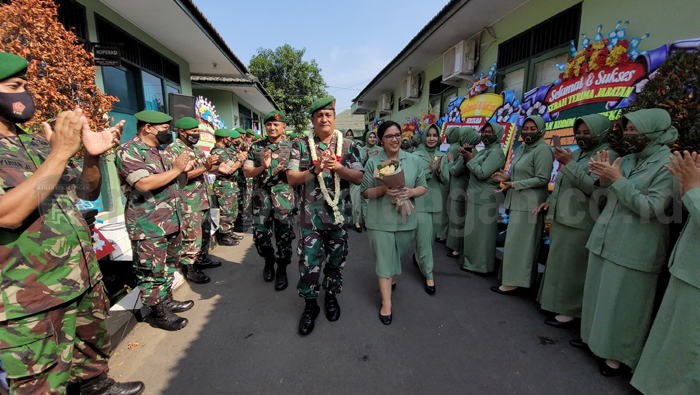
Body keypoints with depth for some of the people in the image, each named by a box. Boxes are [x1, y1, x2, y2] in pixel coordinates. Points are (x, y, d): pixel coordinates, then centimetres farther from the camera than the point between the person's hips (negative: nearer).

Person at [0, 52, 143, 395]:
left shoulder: (40, 142, 9)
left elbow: (88, 192, 9)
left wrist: (92, 156, -10)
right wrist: (61, 152, -24)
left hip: (85, 278, 6)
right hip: (31, 302, -6)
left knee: (95, 354, 23)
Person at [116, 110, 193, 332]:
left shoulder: (160, 151, 14)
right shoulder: (129, 151, -14)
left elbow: (173, 182, 21)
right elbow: (144, 183, -27)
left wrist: (185, 170, 2)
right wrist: (175, 170, -18)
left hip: (171, 220, 9)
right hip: (148, 226, -9)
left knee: (169, 265, 19)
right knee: (152, 271, 2)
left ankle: (167, 301, 35)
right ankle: (158, 314, 16)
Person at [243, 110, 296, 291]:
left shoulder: (291, 147, 6)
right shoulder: (256, 147, 9)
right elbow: (247, 172, 6)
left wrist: (286, 171, -15)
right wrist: (263, 167, -11)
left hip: (284, 196, -1)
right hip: (261, 196, 2)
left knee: (284, 235, 2)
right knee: (260, 234, 5)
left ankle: (282, 270, 22)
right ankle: (269, 261, 34)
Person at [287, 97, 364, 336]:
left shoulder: (348, 146, 3)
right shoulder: (300, 145, 0)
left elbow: (358, 178, -2)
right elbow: (291, 178, -5)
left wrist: (338, 167, -19)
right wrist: (315, 170, -20)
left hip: (339, 215, 2)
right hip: (310, 216, -1)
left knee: (336, 260, 15)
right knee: (309, 262, 3)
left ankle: (331, 296, 39)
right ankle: (310, 304, 27)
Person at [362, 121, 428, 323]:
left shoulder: (414, 160, 3)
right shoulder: (373, 162, -3)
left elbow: (423, 187, 7)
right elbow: (365, 192, -2)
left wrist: (411, 192, -15)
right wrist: (383, 189, -21)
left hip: (405, 218, 3)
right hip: (380, 220, -2)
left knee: (397, 255, 19)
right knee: (384, 259, 2)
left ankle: (391, 278, 49)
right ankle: (386, 303, 13)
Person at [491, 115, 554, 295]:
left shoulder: (543, 149, -10)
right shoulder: (521, 148, 16)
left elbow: (543, 179, -16)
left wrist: (514, 184, -18)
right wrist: (507, 177, 5)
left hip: (529, 204, -8)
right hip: (517, 202, 8)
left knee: (518, 242, -3)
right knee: (515, 241, 12)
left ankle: (513, 283, 8)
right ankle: (514, 279, 23)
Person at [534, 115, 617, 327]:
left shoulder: (607, 156, -9)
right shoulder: (577, 153, 15)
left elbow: (593, 187, -21)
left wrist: (569, 164, -21)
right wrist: (551, 201, 12)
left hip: (579, 224, -8)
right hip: (561, 219, 8)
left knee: (570, 267, -1)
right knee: (558, 263, 16)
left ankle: (569, 311, 13)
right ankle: (556, 301, 31)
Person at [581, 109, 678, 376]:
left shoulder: (668, 165, -11)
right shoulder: (627, 160, 8)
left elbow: (650, 208, -19)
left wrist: (617, 179, -19)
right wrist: (604, 178, -6)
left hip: (633, 249, -6)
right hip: (604, 240, 7)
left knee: (621, 302, 5)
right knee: (600, 296, 17)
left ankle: (618, 354, 23)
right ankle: (598, 338, 34)